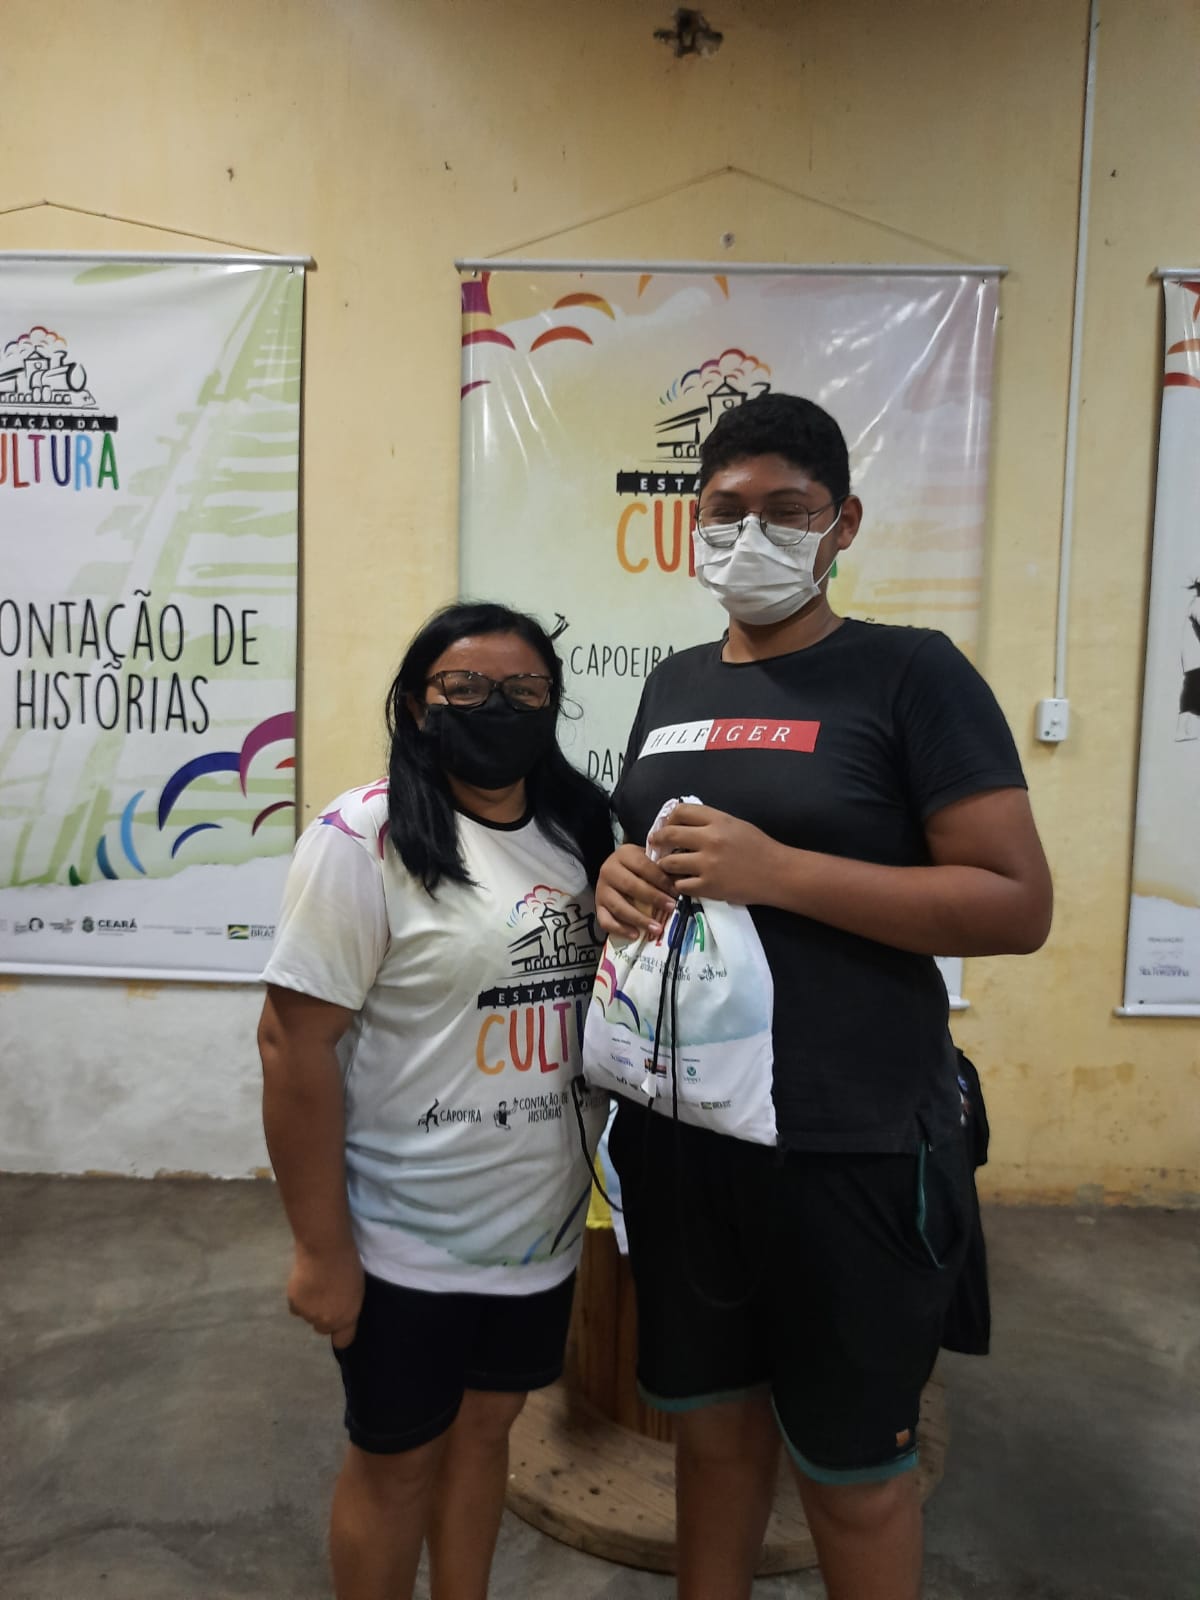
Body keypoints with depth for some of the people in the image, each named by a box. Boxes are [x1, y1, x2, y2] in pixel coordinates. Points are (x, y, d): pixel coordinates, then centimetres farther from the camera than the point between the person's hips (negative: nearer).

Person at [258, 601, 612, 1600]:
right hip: (406, 1241, -5)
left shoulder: (583, 834, 4)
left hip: (542, 1226, 6)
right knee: (397, 1459, 14)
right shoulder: (365, 839, -16)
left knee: (485, 1426, 22)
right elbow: (294, 1042, -17)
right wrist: (321, 1248, -16)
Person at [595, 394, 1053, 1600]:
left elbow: (1018, 905, -15)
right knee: (712, 1422, 22)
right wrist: (617, 878, -4)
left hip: (850, 1145, -5)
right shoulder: (674, 684, 9)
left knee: (853, 1467, 14)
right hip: (679, 1128, 5)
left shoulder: (911, 674, -9)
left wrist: (778, 872, -23)